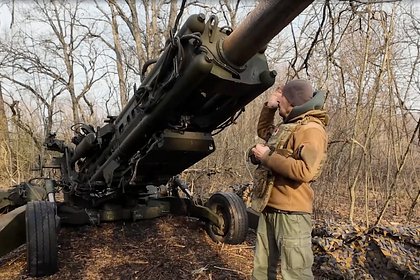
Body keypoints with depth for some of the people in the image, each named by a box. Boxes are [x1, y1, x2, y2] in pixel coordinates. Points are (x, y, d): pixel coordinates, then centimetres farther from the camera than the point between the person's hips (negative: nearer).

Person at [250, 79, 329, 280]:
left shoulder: (311, 130, -15)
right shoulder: (286, 126, 15)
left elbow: (305, 171, -29)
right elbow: (263, 130, 33)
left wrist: (267, 157, -19)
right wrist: (269, 107, 15)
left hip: (291, 214, -9)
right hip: (269, 210, 10)